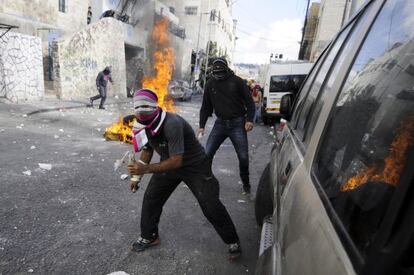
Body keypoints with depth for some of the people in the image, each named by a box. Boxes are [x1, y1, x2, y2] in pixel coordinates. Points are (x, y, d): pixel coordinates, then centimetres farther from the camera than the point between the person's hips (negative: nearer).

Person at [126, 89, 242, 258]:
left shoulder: (172, 124, -36)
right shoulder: (144, 125, -10)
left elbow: (177, 161, -36)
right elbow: (147, 150, 6)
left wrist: (146, 169, -35)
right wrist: (137, 176, 4)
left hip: (195, 166, -7)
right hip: (169, 163, 7)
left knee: (210, 206, -6)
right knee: (150, 198, 7)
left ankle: (233, 241, 16)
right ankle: (149, 236, 31)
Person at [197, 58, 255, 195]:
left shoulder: (237, 81, -4)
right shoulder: (210, 84, 5)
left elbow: (249, 101, 0)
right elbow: (205, 107, 10)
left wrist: (249, 119, -12)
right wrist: (201, 126, 2)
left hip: (237, 124, -2)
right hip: (220, 123, 3)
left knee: (243, 157, 1)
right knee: (207, 153, -4)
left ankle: (246, 184, 24)